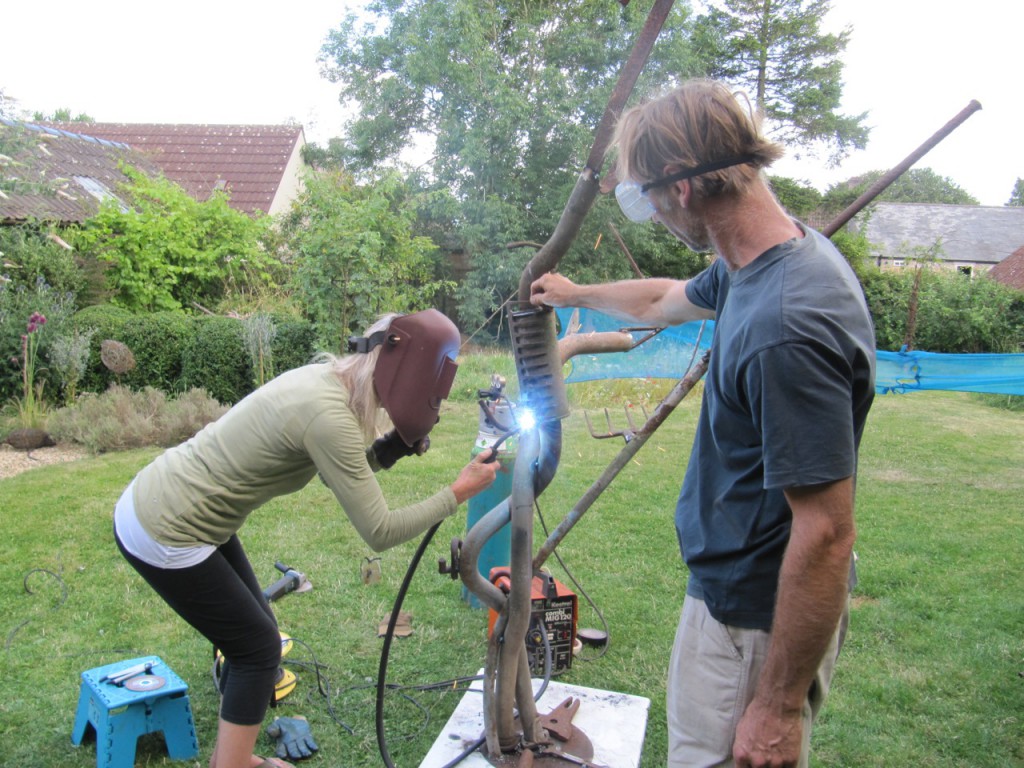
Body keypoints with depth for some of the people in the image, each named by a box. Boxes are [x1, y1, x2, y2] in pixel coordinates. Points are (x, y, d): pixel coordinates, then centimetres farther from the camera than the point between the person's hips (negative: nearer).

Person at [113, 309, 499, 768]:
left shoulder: (326, 378, -1)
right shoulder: (329, 413, -28)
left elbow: (339, 474, 12)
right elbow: (379, 532, -24)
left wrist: (393, 447, -2)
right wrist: (457, 494, -15)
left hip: (161, 502, 9)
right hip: (164, 535, -9)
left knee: (253, 636, 19)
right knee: (258, 648, 5)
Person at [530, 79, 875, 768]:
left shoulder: (784, 328, -32)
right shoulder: (747, 267, 0)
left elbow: (826, 533, -28)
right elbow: (667, 300, 22)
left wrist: (780, 705, -19)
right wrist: (575, 295, 38)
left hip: (762, 624, -9)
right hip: (732, 587, 9)